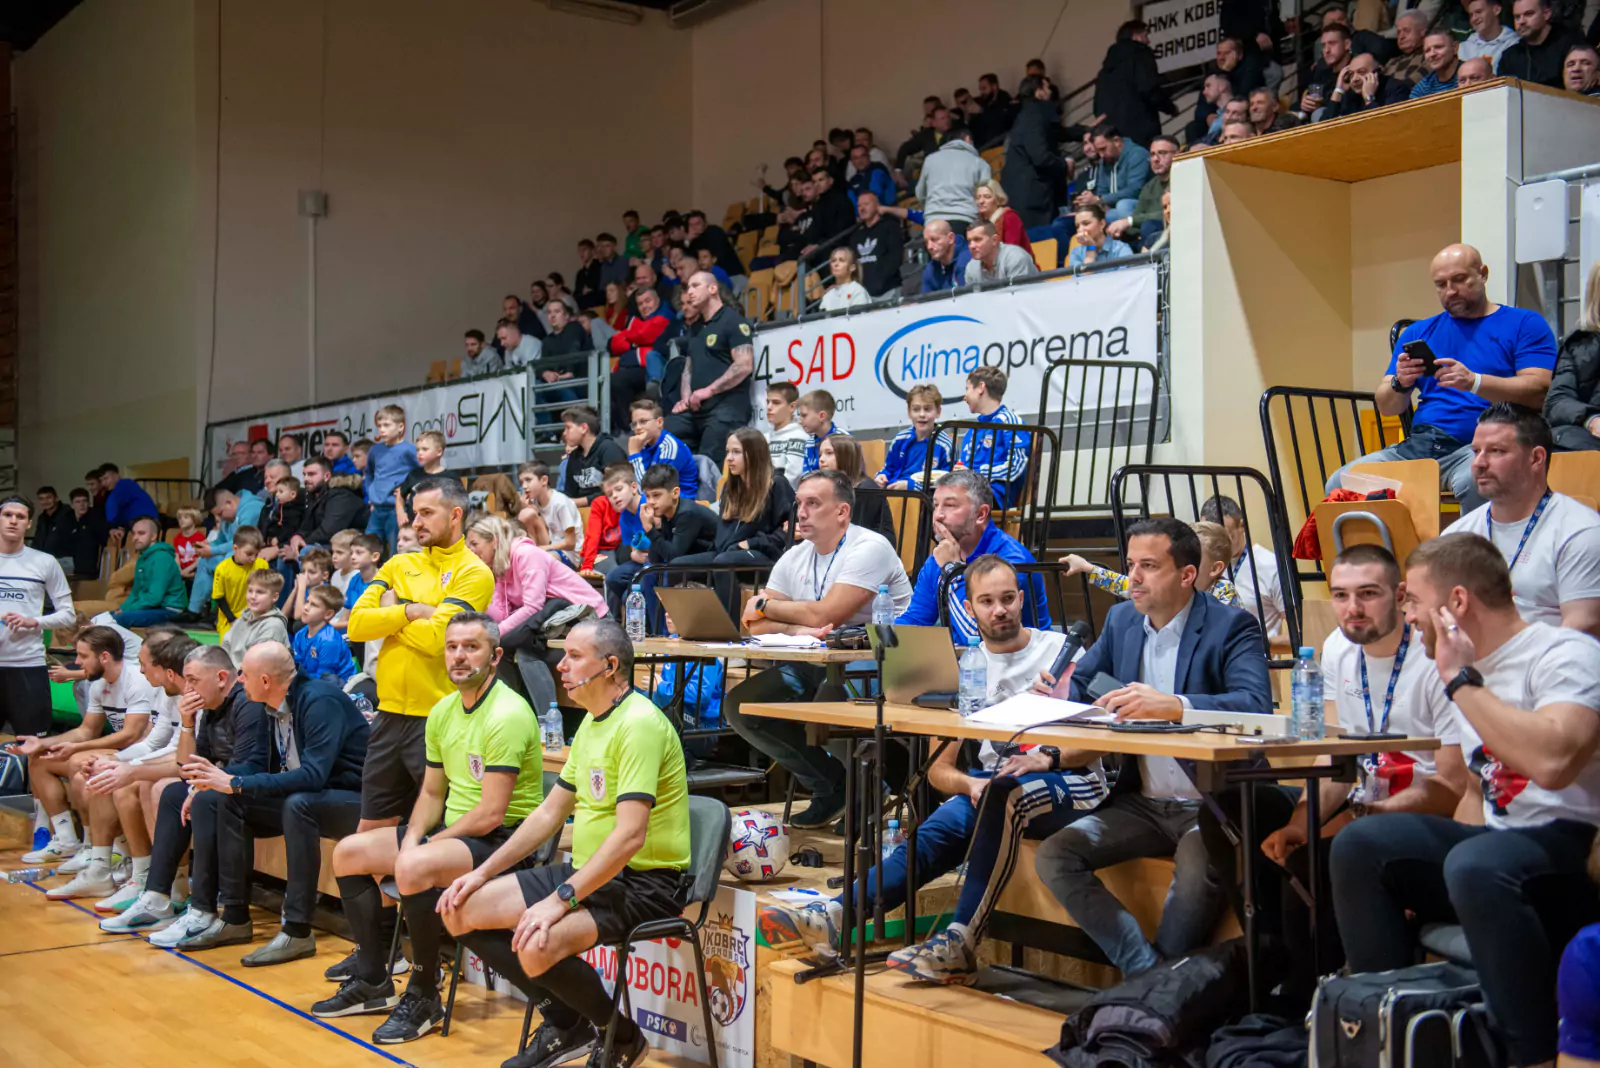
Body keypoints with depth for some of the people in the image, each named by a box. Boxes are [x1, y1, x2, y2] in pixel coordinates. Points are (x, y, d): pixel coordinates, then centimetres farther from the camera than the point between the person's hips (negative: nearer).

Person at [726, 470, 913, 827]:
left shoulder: (869, 548, -12)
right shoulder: (794, 557, 12)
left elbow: (824, 615, -21)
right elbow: (754, 623, 4)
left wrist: (766, 606, -5)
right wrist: (795, 629, -19)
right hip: (815, 667, 8)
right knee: (740, 705, -8)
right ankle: (830, 786, 6)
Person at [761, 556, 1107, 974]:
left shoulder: (1060, 650, 3)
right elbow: (939, 769, 10)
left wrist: (1048, 759, -18)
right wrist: (971, 785, -12)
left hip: (1070, 784, -3)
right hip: (992, 786, 4)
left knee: (1005, 792, -37)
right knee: (940, 829, -29)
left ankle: (959, 944, -43)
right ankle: (835, 915, -43)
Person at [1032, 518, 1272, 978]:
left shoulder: (1232, 626, -8)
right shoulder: (1121, 620, 11)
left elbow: (1256, 705, -25)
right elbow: (1081, 686, 24)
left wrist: (1172, 705, -39)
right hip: (1141, 802, 6)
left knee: (1197, 869, -36)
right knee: (1053, 856, -14)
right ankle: (1148, 972, -15)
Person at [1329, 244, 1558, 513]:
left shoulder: (1525, 324, 8)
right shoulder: (1418, 333, 21)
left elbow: (1539, 391, -6)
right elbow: (1386, 407, 17)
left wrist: (1473, 382, -20)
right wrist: (1400, 384, -8)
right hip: (1419, 445, 4)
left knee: (1474, 483, -40)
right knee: (1339, 485, -19)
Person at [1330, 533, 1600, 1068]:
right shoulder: (1475, 674, 15)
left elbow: (1552, 760, -32)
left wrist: (1461, 680, -21)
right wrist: (1428, 877, 12)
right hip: (1498, 846, 9)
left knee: (1478, 865, -36)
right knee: (1358, 845, -5)